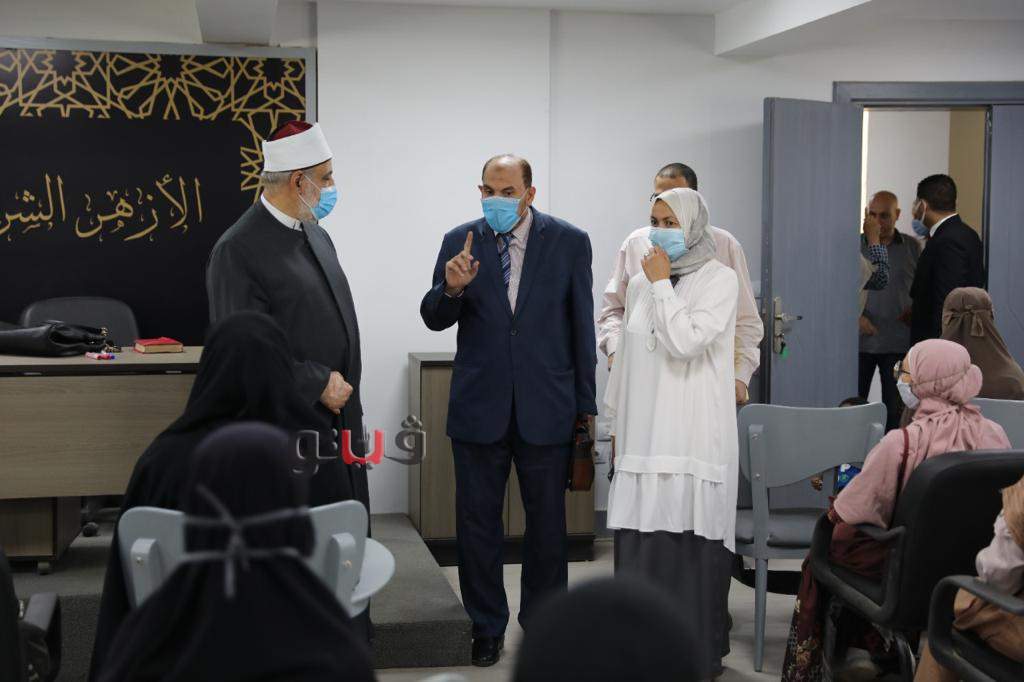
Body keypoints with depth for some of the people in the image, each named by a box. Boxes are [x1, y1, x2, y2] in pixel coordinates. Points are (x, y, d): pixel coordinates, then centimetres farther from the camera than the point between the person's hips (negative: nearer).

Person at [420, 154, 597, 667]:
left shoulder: (569, 242, -2)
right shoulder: (460, 242, 0)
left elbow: (582, 325, 2)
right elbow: (434, 320, 1)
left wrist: (585, 403, 3)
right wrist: (452, 287, -21)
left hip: (546, 407, -1)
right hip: (479, 407, 1)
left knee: (547, 522, 9)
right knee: (477, 522, 9)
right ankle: (486, 626, 24)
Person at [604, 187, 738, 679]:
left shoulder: (719, 279, -3)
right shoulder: (641, 283, 13)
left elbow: (686, 342, -16)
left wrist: (662, 284, -8)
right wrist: (617, 421, 19)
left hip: (693, 436, -5)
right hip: (645, 433, 5)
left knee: (690, 542, -4)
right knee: (640, 543, 3)